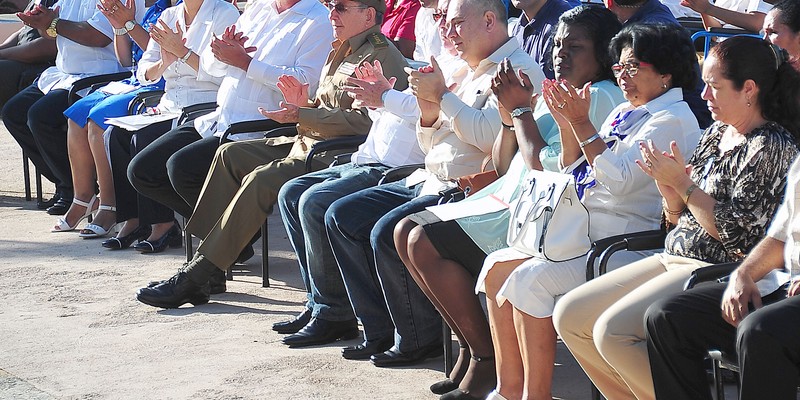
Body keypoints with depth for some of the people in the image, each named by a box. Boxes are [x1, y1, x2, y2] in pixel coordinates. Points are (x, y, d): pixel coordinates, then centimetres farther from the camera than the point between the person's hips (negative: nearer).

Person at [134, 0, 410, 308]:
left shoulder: (382, 56, -11)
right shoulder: (341, 51, 20)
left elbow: (364, 121, -22)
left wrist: (301, 116, -21)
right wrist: (306, 104, 2)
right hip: (312, 142, 11)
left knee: (261, 180, -26)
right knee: (231, 153, 2)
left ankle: (195, 276, -21)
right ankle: (201, 263, -4)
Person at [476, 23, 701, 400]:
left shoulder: (672, 121, -10)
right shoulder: (625, 112, 19)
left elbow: (619, 180, -21)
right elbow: (575, 173, 21)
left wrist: (583, 125, -17)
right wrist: (567, 125, 6)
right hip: (586, 235, 10)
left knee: (531, 279, -25)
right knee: (498, 267, 0)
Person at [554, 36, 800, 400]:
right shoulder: (716, 134, 13)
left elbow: (737, 234, -19)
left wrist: (683, 183, -14)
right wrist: (666, 184, -4)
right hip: (673, 259, 10)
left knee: (612, 331, -26)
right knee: (569, 315, -1)